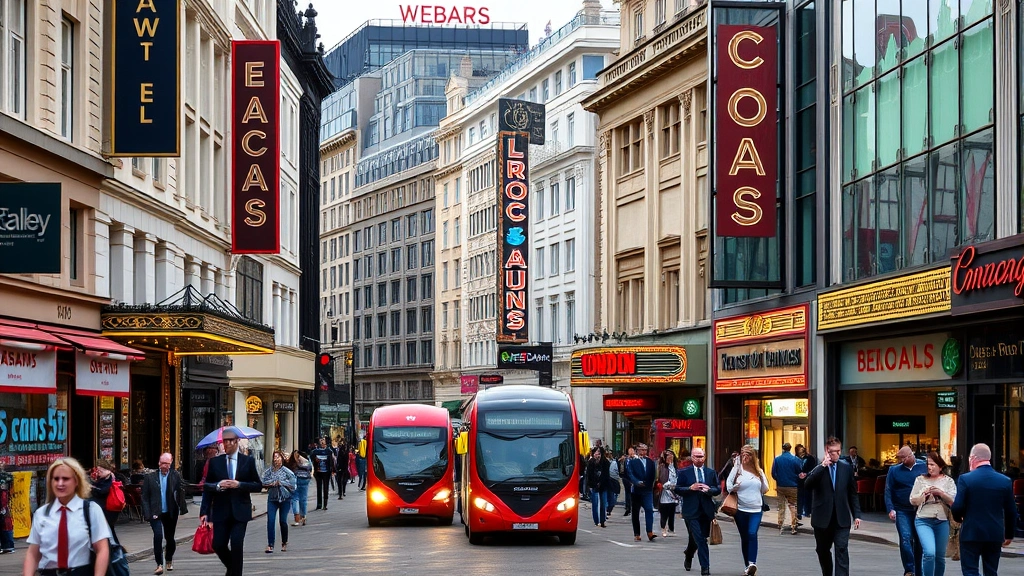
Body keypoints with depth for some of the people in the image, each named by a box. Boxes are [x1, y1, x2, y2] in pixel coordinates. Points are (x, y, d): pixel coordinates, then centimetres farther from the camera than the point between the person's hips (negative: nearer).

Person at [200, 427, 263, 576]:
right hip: (221, 512, 2)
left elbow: (258, 485, 1)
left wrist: (239, 484, -12)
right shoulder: (215, 462, 6)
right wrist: (218, 485, -13)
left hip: (240, 511, -2)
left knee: (236, 545, -10)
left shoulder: (248, 461, 3)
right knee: (218, 545, 0)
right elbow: (207, 487, 8)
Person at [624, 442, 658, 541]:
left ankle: (650, 532, -19)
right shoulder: (632, 462, -2)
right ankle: (636, 534, 11)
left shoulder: (650, 462, 12)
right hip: (636, 490, -2)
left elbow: (653, 476, 14)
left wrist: (650, 485, 2)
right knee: (635, 512, 5)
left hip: (648, 490, 2)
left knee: (649, 510, -13)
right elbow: (630, 474, -13)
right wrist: (637, 482, -28)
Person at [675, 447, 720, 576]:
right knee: (700, 540, -12)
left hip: (706, 511, 4)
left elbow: (718, 489, 7)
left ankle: (688, 554, 43)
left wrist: (709, 489, -13)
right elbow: (677, 489, -1)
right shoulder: (684, 473, 2)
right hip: (691, 511, -4)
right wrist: (691, 488, -16)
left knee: (695, 539, 15)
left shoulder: (711, 472, 9)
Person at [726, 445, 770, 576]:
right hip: (741, 509, 0)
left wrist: (762, 477, -4)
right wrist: (733, 488, -21)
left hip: (756, 510, 0)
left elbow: (765, 489, 10)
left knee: (752, 534, -19)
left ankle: (752, 563, -26)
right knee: (744, 537, 6)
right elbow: (728, 484, -1)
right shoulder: (737, 469, 1)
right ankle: (748, 565, 15)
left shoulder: (758, 471, 7)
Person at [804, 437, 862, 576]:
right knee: (823, 551, 13)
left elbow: (852, 493, 10)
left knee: (842, 550, -11)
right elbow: (807, 484, -21)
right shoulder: (817, 469, -2)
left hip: (841, 518, 0)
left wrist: (856, 515, 5)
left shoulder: (846, 468, 5)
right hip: (822, 518, 0)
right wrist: (822, 466, -24)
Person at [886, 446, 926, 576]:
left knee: (920, 542, 6)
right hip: (902, 511, 0)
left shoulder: (924, 467, 3)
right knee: (906, 538, -15)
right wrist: (890, 509, -9)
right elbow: (888, 491, 3)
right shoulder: (894, 470, 5)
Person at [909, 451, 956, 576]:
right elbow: (913, 500, 6)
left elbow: (953, 501, -1)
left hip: (942, 521, 2)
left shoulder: (948, 481, 6)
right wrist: (924, 494, -11)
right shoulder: (921, 479, 6)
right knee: (929, 553, -20)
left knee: (940, 556, 10)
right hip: (923, 520, -2)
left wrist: (941, 493, -15)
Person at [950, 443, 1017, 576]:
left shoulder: (965, 479, -10)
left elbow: (957, 507, -12)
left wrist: (958, 518, 11)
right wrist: (1009, 534, 18)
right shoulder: (1005, 481, 0)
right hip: (995, 535, 4)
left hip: (971, 534, -4)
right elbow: (1011, 511, 5)